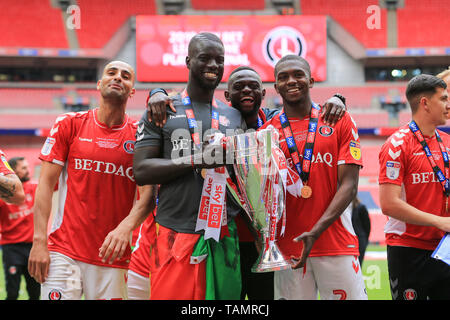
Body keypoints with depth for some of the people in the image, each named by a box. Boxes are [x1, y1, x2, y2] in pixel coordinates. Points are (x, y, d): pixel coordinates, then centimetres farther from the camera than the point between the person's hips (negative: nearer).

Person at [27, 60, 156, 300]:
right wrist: (39, 240, -7)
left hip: (111, 255, 1)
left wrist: (125, 227, -23)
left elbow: (149, 194, -4)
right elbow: (46, 184, 2)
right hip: (63, 251, -1)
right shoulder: (69, 125, 5)